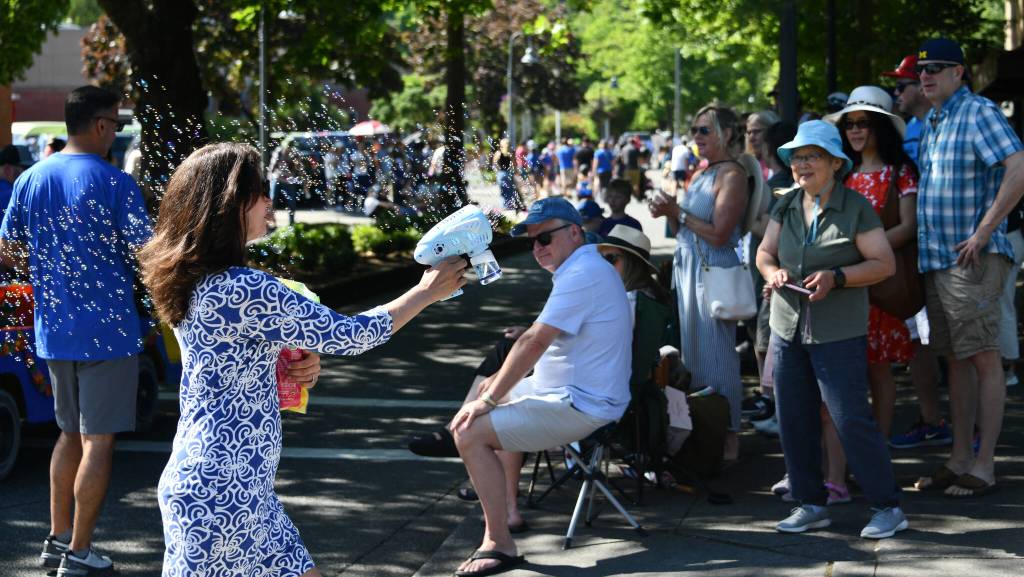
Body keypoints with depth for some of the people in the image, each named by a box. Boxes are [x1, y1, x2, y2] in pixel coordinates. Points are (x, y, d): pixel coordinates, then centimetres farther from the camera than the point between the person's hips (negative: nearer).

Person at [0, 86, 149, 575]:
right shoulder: (113, 181, -13)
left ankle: (57, 538, 23)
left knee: (70, 433, 20)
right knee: (98, 440, 2)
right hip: (107, 328, -6)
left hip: (53, 329, 6)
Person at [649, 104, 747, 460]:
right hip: (688, 270, 9)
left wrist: (677, 212, -12)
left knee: (716, 355, -5)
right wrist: (668, 214, 1)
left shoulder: (732, 175, -11)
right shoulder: (700, 174, 17)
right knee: (692, 351, 11)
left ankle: (729, 436, 3)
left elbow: (719, 234, -18)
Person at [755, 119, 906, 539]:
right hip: (788, 328, 6)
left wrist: (836, 277, -20)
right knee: (793, 420, 8)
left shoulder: (856, 208, -8)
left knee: (851, 419, -9)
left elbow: (884, 263, -9)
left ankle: (887, 507, 3)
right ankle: (811, 504, 21)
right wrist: (773, 272, -9)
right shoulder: (785, 206, 8)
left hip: (839, 333, -6)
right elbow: (764, 252, 14)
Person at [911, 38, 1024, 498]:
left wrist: (983, 232, -20)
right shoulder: (931, 123, 17)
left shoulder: (978, 112, -10)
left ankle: (984, 466, -2)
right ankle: (959, 459, 19)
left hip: (971, 260, -9)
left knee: (984, 360, -5)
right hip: (934, 260, 9)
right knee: (955, 361, 12)